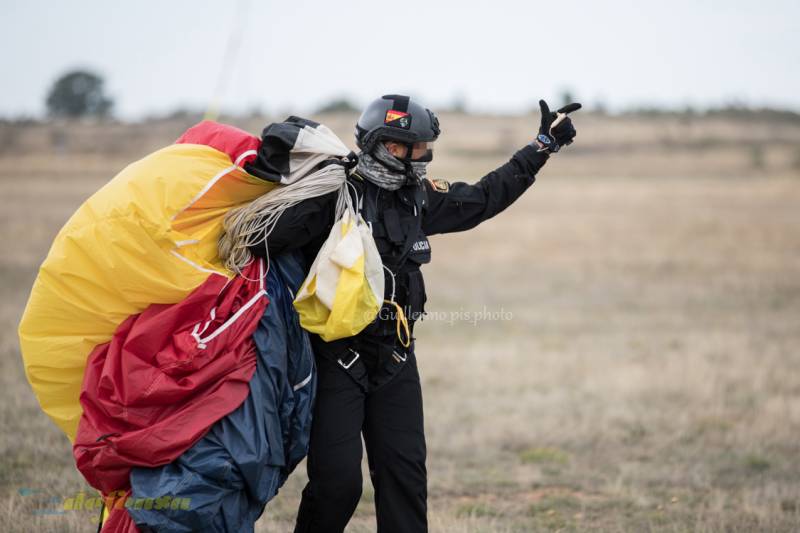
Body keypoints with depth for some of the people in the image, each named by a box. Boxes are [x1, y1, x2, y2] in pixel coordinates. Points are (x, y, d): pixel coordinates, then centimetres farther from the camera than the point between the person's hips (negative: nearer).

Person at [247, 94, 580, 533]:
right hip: (335, 357, -6)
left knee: (405, 475, 6)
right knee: (337, 482, -8)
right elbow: (267, 239, -25)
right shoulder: (334, 195, -13)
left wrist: (542, 148, 23)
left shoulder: (421, 197, 9)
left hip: (394, 358, 6)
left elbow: (484, 197, 21)